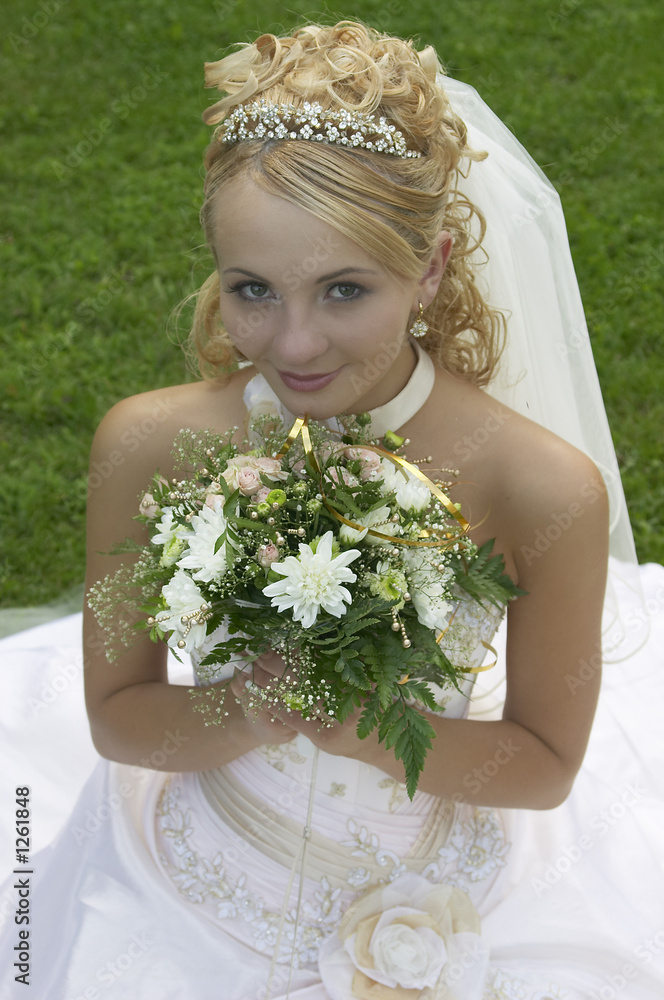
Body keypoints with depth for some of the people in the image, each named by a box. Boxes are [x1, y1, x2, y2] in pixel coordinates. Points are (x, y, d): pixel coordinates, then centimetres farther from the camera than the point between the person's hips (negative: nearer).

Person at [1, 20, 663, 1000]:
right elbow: (117, 716, -7)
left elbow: (545, 765, -9)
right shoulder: (150, 447, -19)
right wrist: (242, 718, -28)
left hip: (443, 903, 0)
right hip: (202, 893, 1)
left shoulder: (548, 488, -22)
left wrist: (362, 726, -26)